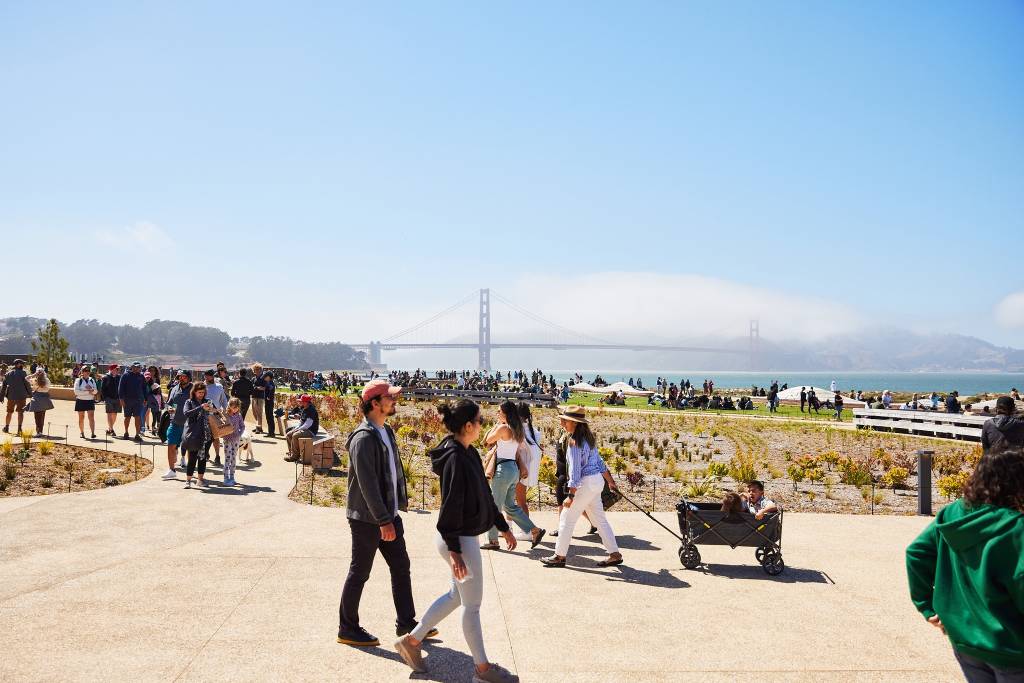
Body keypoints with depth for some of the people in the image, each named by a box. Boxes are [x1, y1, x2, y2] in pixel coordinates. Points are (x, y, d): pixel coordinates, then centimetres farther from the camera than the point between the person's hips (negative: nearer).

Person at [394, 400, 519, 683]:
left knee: (456, 595, 21)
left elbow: (484, 495, 15)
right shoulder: (455, 458, -22)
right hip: (459, 540, -10)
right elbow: (450, 507, -23)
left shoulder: (469, 454, 6)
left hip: (466, 536, 10)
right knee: (472, 604, 4)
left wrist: (503, 527, 20)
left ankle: (412, 640, 31)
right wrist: (454, 550, -23)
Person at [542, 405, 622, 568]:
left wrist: (571, 495, -20)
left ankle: (560, 556, 9)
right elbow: (600, 462, 17)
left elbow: (575, 470, -21)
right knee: (599, 519, 14)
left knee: (567, 518, 1)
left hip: (586, 482, -9)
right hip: (597, 480, 9)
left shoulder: (575, 442, -19)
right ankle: (614, 554, 16)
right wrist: (611, 481, 25)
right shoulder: (589, 438, 9)